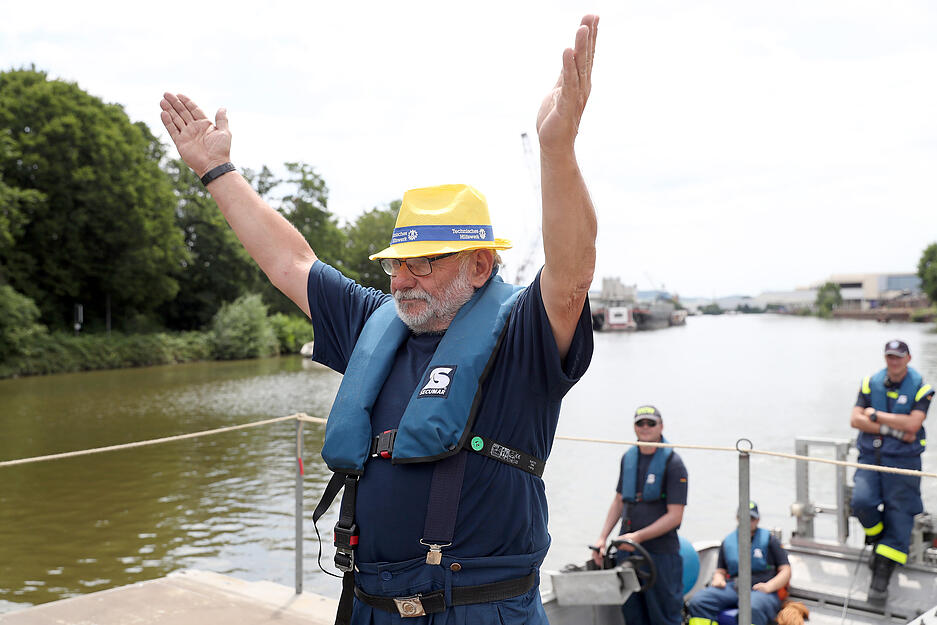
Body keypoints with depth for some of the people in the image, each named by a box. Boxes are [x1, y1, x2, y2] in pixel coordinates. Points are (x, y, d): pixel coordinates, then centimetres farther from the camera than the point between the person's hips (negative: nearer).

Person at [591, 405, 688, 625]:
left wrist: (638, 536, -20)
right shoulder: (628, 458, 11)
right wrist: (602, 538, 9)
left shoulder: (673, 463, -8)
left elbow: (675, 516, -12)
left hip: (660, 551, -5)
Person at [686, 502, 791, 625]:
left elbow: (786, 571, 9)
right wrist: (718, 579, 1)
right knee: (697, 602, -26)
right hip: (732, 587, 4)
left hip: (761, 590, -3)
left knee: (752, 608, -42)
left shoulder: (768, 540, 13)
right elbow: (720, 571, 26)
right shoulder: (728, 542, 22)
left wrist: (769, 586, -9)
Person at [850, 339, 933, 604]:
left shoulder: (921, 389, 0)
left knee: (899, 514, -7)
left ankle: (882, 575, -5)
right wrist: (894, 430, -11)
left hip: (903, 461, -2)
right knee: (861, 501, -18)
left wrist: (876, 415, -8)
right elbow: (855, 420, -3)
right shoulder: (870, 383, 7)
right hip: (870, 457, 2)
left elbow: (913, 424, -14)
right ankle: (878, 539, 13)